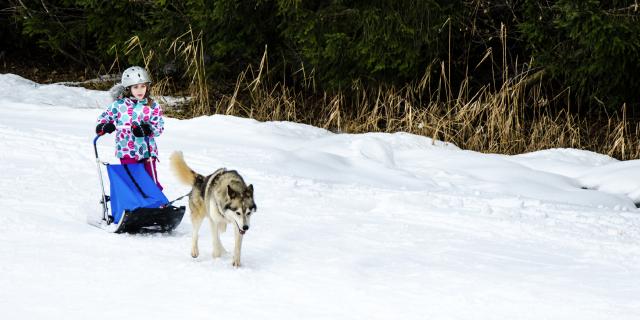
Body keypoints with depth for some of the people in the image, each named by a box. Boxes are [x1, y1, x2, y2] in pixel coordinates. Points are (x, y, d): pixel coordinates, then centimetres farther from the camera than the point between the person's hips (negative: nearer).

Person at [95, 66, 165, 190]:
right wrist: (104, 126, -12)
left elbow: (159, 126, -1)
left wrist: (148, 129, -21)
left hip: (147, 151, 1)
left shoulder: (153, 106, 1)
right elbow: (104, 117, 11)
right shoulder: (119, 105, 0)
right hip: (127, 152, -1)